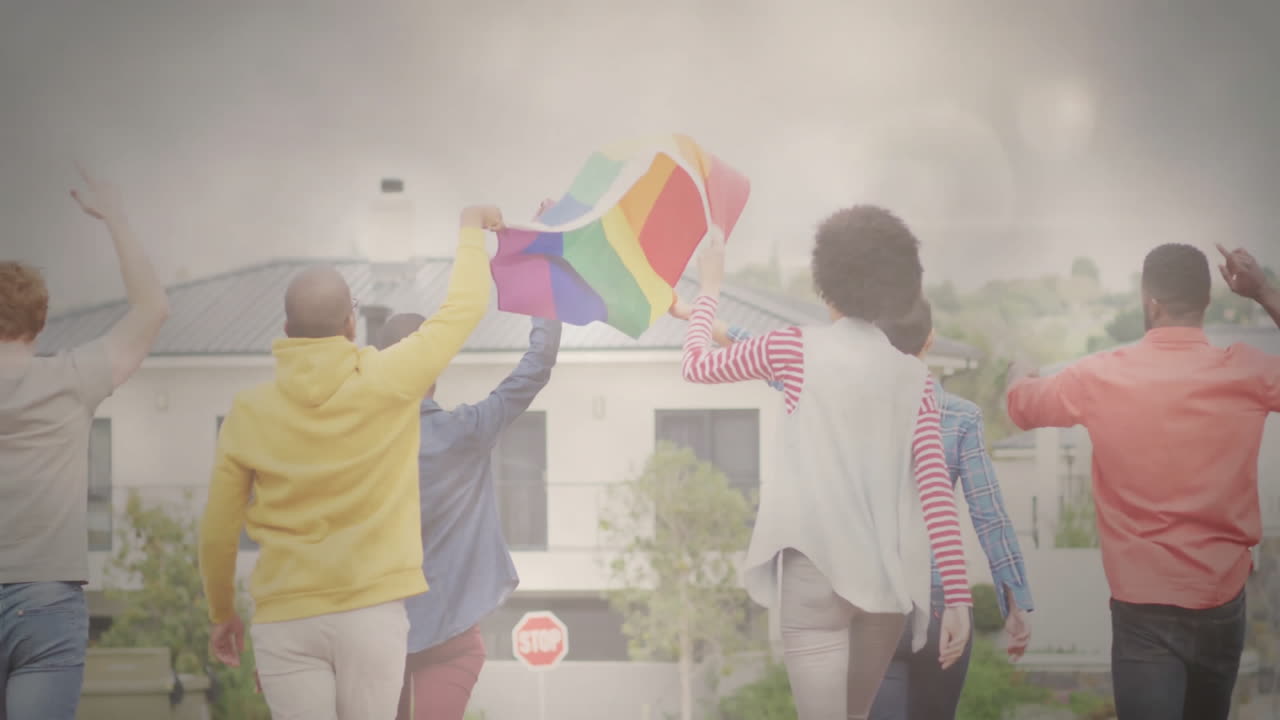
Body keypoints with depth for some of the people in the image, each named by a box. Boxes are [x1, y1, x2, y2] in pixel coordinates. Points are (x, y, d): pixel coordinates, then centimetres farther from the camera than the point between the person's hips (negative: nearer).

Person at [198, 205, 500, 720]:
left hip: (285, 620, 1)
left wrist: (223, 613, 20)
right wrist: (471, 230, 26)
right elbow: (465, 306, 9)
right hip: (372, 613, -1)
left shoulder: (250, 412, -1)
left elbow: (218, 533, 5)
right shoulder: (387, 382, -5)